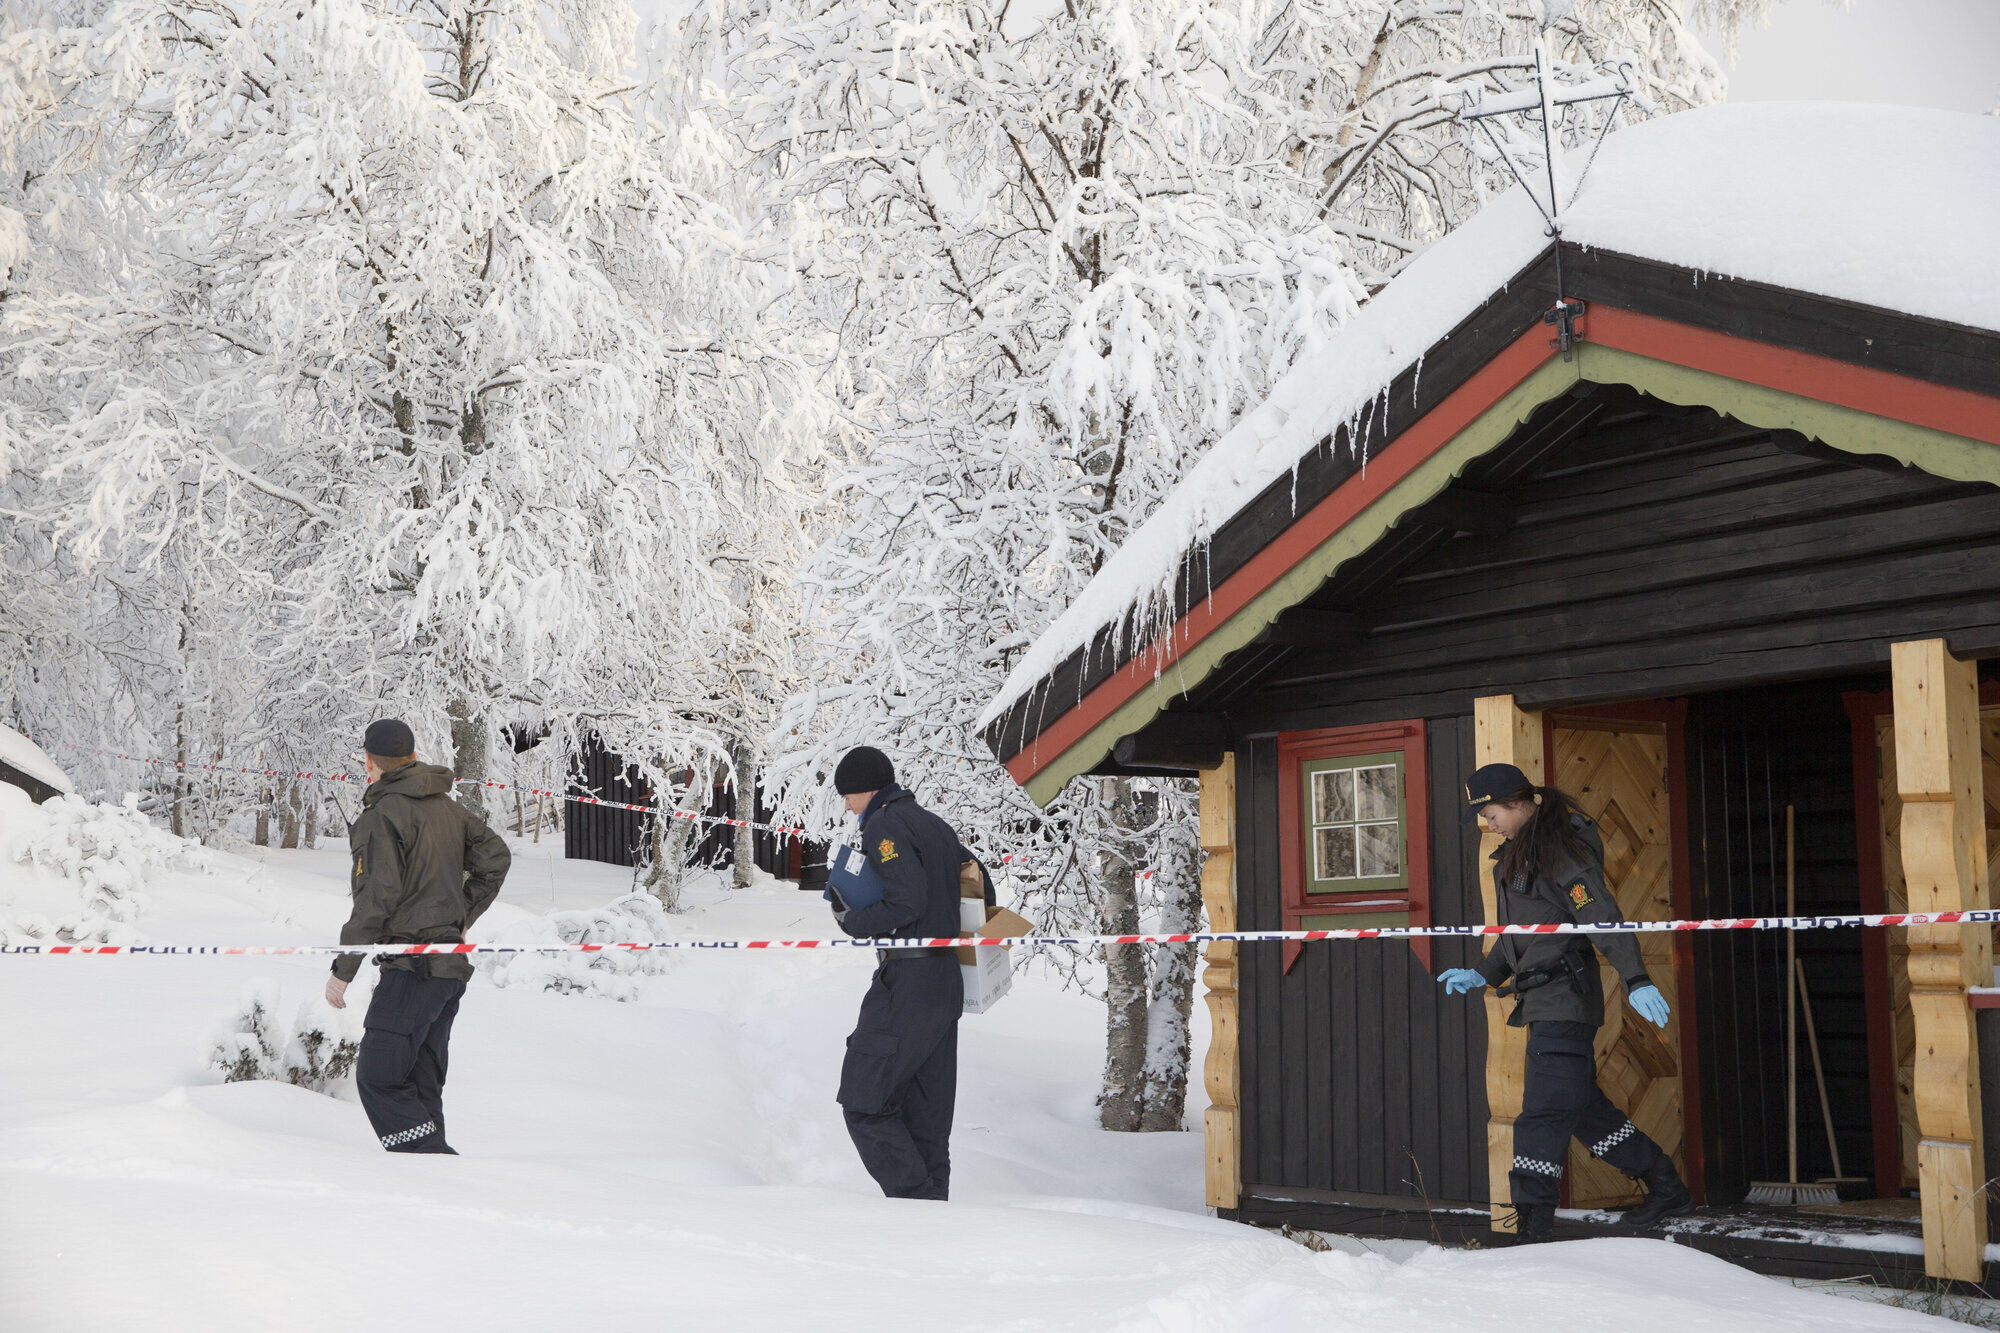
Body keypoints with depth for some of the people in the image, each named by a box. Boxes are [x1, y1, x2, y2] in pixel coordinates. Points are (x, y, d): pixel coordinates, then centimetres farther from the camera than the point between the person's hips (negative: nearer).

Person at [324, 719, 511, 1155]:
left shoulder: (381, 814, -10)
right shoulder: (447, 807, 13)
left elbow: (375, 901, -16)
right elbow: (496, 856, 16)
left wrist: (342, 970, -10)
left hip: (413, 965, -9)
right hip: (451, 964, 9)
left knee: (378, 1078, -8)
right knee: (421, 1083, 12)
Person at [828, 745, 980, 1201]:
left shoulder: (885, 825, -10)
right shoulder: (935, 825, 18)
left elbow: (905, 903, -20)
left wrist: (852, 921, -6)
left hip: (906, 983, -10)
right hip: (946, 986, 10)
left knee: (864, 1103, -6)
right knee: (926, 1113, 11)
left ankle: (918, 1204, -10)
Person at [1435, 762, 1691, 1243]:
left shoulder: (1560, 851, -14)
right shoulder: (1515, 855, 16)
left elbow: (1603, 917, -22)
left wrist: (1636, 980, -29)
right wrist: (1484, 974, 22)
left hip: (1565, 1001, -10)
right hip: (1543, 1004, 10)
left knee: (1543, 1114, -11)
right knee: (1581, 1105, 15)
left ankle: (1532, 1230, -10)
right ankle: (1666, 1188, 27)